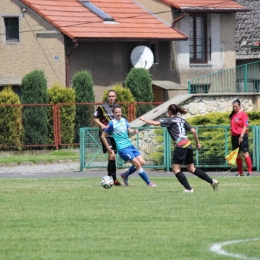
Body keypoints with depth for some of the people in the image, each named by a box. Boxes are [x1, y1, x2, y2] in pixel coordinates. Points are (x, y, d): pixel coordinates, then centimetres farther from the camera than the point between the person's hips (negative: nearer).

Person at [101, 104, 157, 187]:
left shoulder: (124, 120, 9)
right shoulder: (112, 123, -10)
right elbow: (103, 136, -4)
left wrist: (134, 131, -4)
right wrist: (108, 147, -6)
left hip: (130, 145, 7)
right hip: (122, 148, -7)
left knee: (142, 162, 3)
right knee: (137, 164, -12)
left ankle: (125, 175, 20)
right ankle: (148, 183, -3)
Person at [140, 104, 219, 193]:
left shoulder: (170, 120, 2)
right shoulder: (182, 120, 20)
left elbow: (155, 123, -5)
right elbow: (193, 131, 15)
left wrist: (144, 119, 10)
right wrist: (197, 143, 25)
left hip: (180, 145, -7)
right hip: (188, 145, 7)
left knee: (176, 169, -1)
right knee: (191, 168, 15)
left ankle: (188, 188, -10)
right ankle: (212, 181, 9)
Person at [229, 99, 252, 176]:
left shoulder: (243, 114, -6)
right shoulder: (233, 115, 15)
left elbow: (245, 126, -12)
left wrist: (241, 136, -19)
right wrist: (232, 136, 13)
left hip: (242, 136, -7)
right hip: (234, 137, 7)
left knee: (245, 153, -9)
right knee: (237, 155, 7)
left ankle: (250, 171, -9)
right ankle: (240, 172, 12)